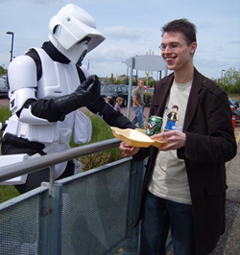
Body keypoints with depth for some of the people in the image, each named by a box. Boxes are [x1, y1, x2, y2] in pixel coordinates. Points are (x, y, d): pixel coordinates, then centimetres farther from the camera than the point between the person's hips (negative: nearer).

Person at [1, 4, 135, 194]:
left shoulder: (78, 71, 12)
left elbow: (99, 105, 19)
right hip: (26, 151, -7)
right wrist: (73, 100, -31)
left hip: (59, 151, 7)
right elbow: (24, 110, -22)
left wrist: (128, 126, 9)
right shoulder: (28, 63, -9)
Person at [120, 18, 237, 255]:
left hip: (189, 198, -6)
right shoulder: (161, 86, 7)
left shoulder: (212, 93, -14)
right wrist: (137, 147, -5)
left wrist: (186, 141, -34)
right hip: (154, 190, 6)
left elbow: (228, 146, -17)